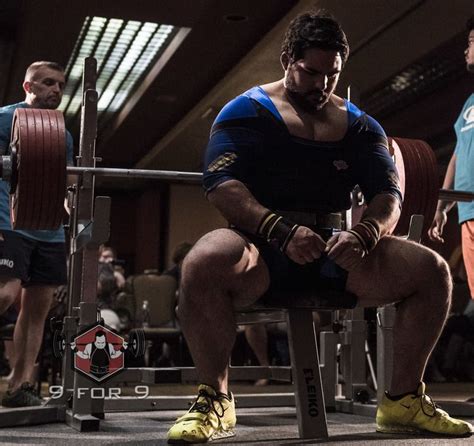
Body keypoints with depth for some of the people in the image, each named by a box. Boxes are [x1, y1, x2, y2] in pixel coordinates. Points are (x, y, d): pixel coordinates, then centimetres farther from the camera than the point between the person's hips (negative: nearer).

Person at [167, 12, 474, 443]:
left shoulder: (360, 125, 11)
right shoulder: (247, 111, -2)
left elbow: (388, 195, 1)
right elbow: (221, 184, -16)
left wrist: (363, 234, -22)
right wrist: (281, 231, -31)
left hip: (333, 250, 4)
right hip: (263, 246, -4)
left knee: (432, 270, -12)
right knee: (205, 263, -37)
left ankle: (404, 399, 2)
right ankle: (214, 399, -18)